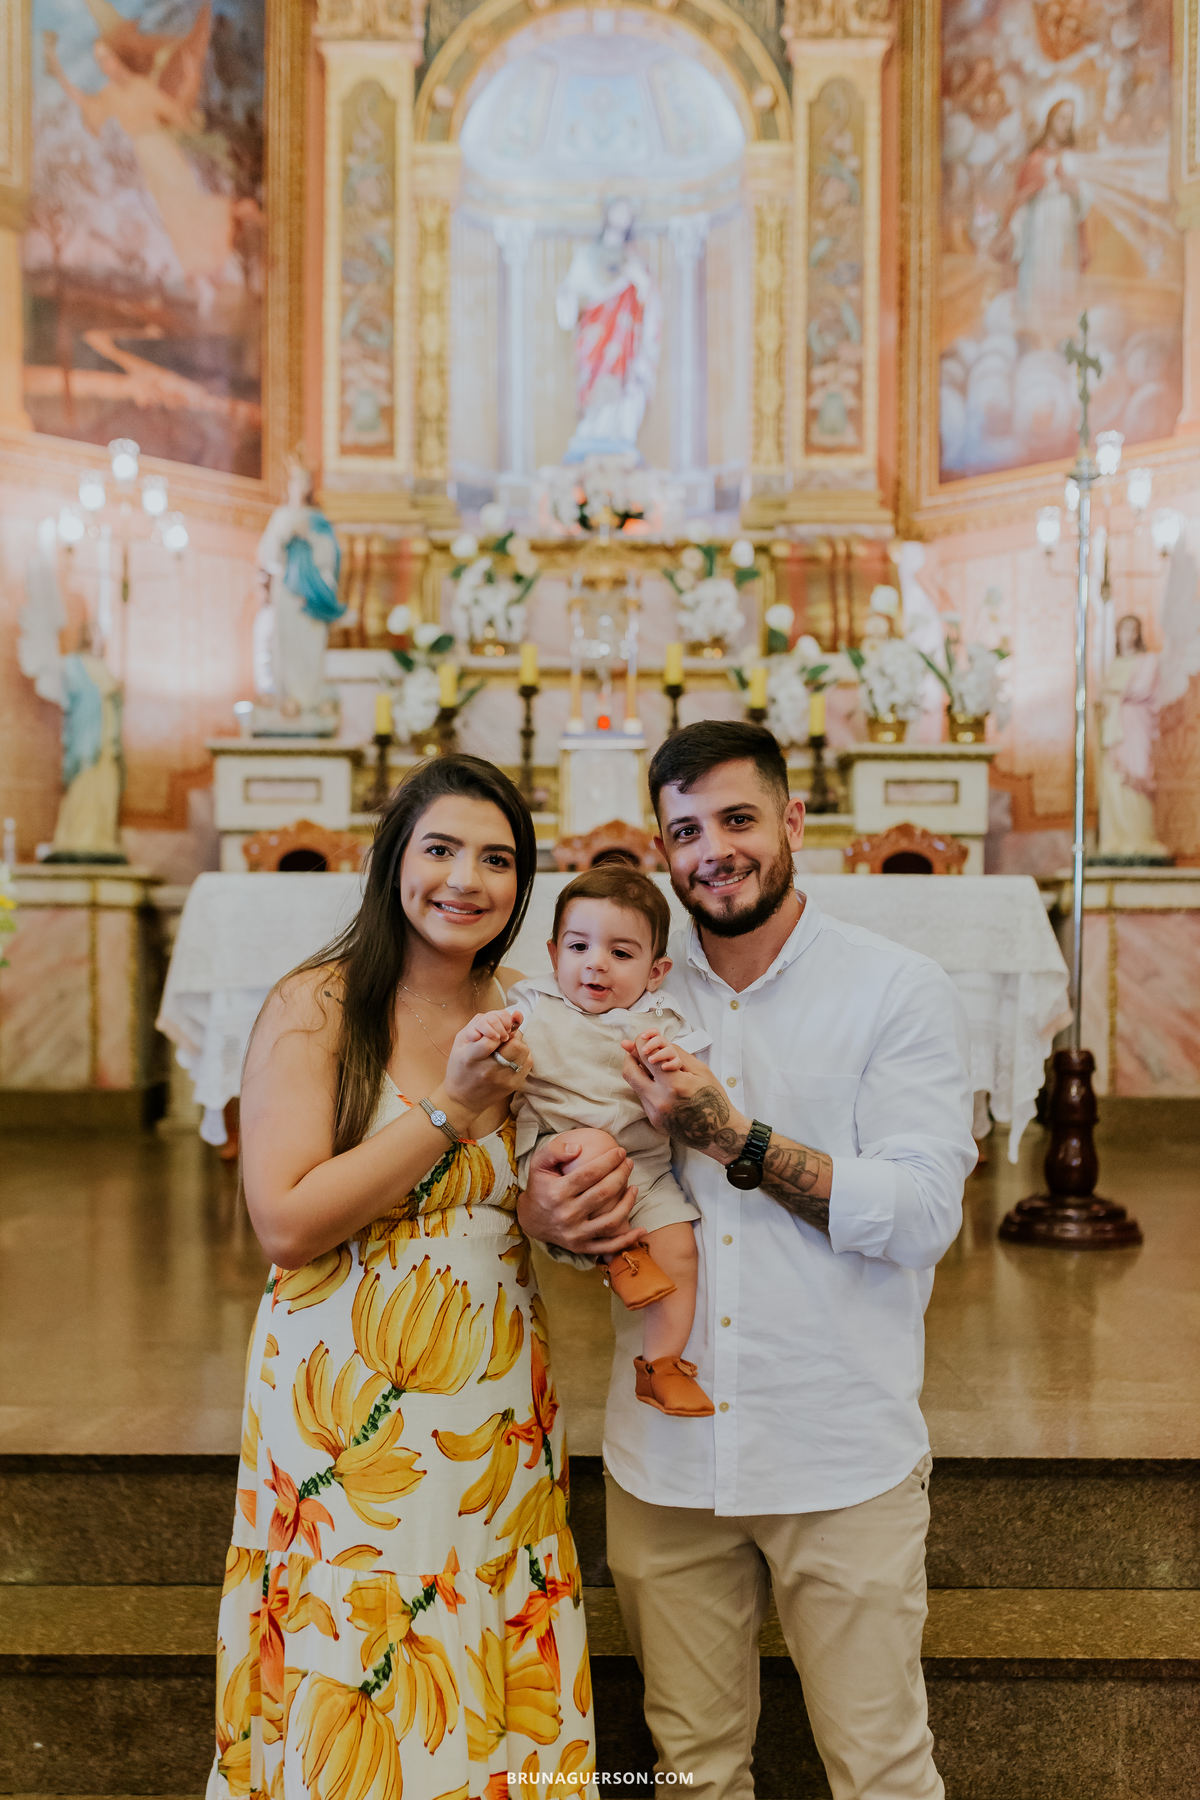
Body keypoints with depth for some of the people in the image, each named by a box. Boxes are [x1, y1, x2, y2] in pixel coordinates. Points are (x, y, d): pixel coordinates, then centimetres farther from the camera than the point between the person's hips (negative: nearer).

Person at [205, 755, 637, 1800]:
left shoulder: (525, 1016, 5)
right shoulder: (316, 1008, -10)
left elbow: (568, 1167, 15)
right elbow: (287, 1224, -17)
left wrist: (573, 1204, -8)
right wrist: (453, 1107, -19)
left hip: (499, 1399, 5)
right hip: (347, 1402, -4)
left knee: (490, 1691, 14)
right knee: (354, 1698, 8)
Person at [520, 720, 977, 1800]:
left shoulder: (901, 993, -5)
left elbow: (924, 1216, -13)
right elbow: (568, 1173, 11)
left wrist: (735, 1141, -21)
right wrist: (549, 1217, -12)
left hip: (843, 1457, -3)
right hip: (664, 1455, 3)